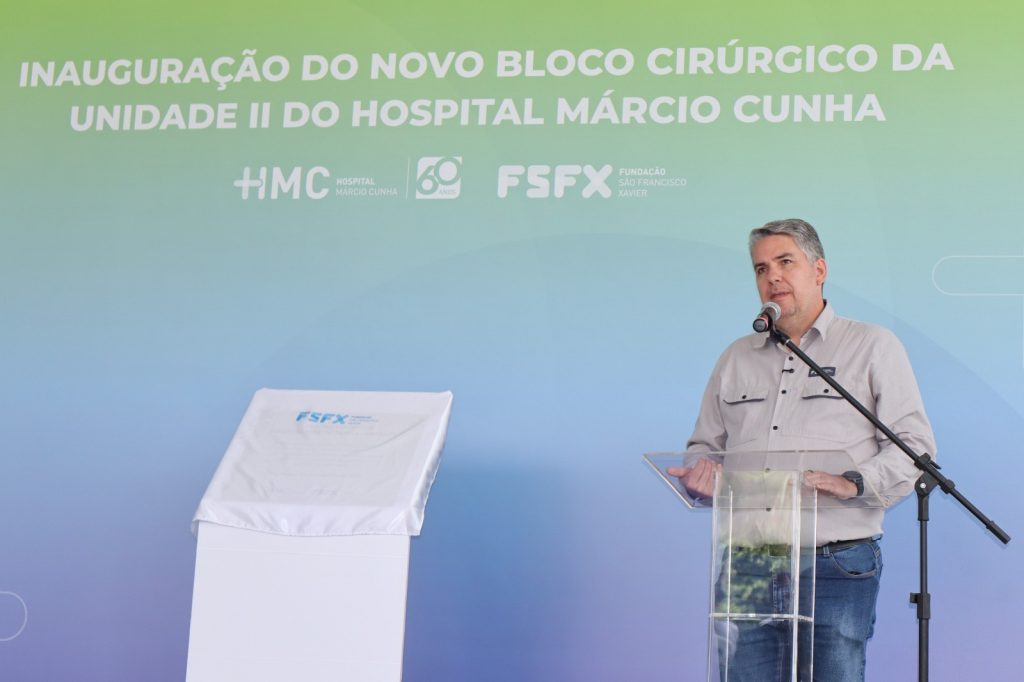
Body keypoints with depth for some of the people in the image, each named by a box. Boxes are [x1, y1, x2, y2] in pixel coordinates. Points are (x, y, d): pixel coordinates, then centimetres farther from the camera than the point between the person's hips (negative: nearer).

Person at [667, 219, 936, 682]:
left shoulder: (874, 346, 7)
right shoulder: (736, 358, 20)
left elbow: (914, 444, -1)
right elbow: (704, 447, 23)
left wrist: (855, 482, -18)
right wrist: (700, 472, 0)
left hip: (837, 568, -3)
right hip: (746, 569, 4)